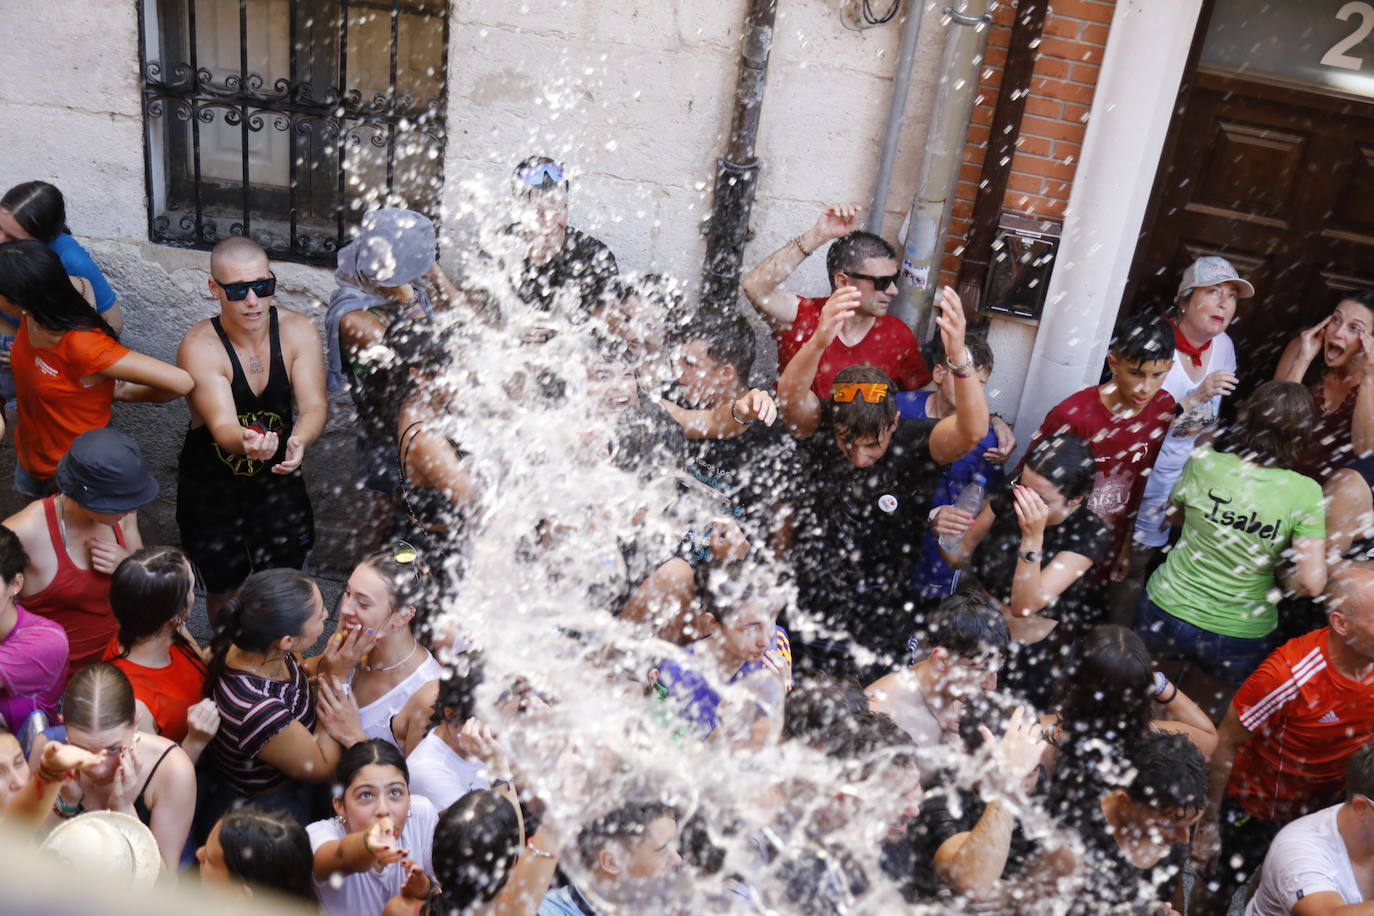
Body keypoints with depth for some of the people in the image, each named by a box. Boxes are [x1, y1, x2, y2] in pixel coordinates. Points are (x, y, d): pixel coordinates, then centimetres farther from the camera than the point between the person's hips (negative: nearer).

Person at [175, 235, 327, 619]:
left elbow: (315, 404, -22)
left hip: (277, 476, 2)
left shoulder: (297, 331, -15)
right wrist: (247, 442, -60)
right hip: (212, 486, -2)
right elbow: (223, 426, -36)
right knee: (225, 589, 13)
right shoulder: (199, 346, -25)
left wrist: (299, 439, -45)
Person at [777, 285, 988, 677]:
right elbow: (790, 396, -28)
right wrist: (819, 342, -49)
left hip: (880, 617, -1)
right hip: (806, 605, 1)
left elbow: (973, 431, -29)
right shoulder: (820, 426, -8)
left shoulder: (915, 442, -11)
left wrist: (960, 358, -47)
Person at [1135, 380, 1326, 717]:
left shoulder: (1204, 463, -16)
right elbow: (1311, 583, -19)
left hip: (1167, 613, 1)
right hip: (1239, 638, 0)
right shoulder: (1305, 493, -20)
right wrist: (1278, 574, 1)